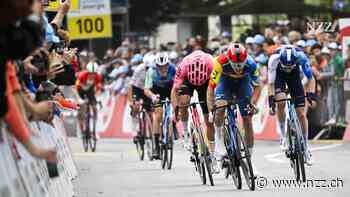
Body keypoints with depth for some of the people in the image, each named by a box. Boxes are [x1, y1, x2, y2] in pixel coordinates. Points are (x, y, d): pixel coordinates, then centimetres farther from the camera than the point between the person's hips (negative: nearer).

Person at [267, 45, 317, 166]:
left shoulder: (301, 57, -35)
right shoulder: (274, 59, -37)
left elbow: (310, 78, -26)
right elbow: (271, 83, -29)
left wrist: (310, 93, -41)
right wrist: (271, 99, -41)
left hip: (294, 75, 1)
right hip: (278, 74, -1)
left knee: (301, 113, -4)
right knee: (280, 101, -29)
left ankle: (306, 146, 8)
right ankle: (283, 135, -10)